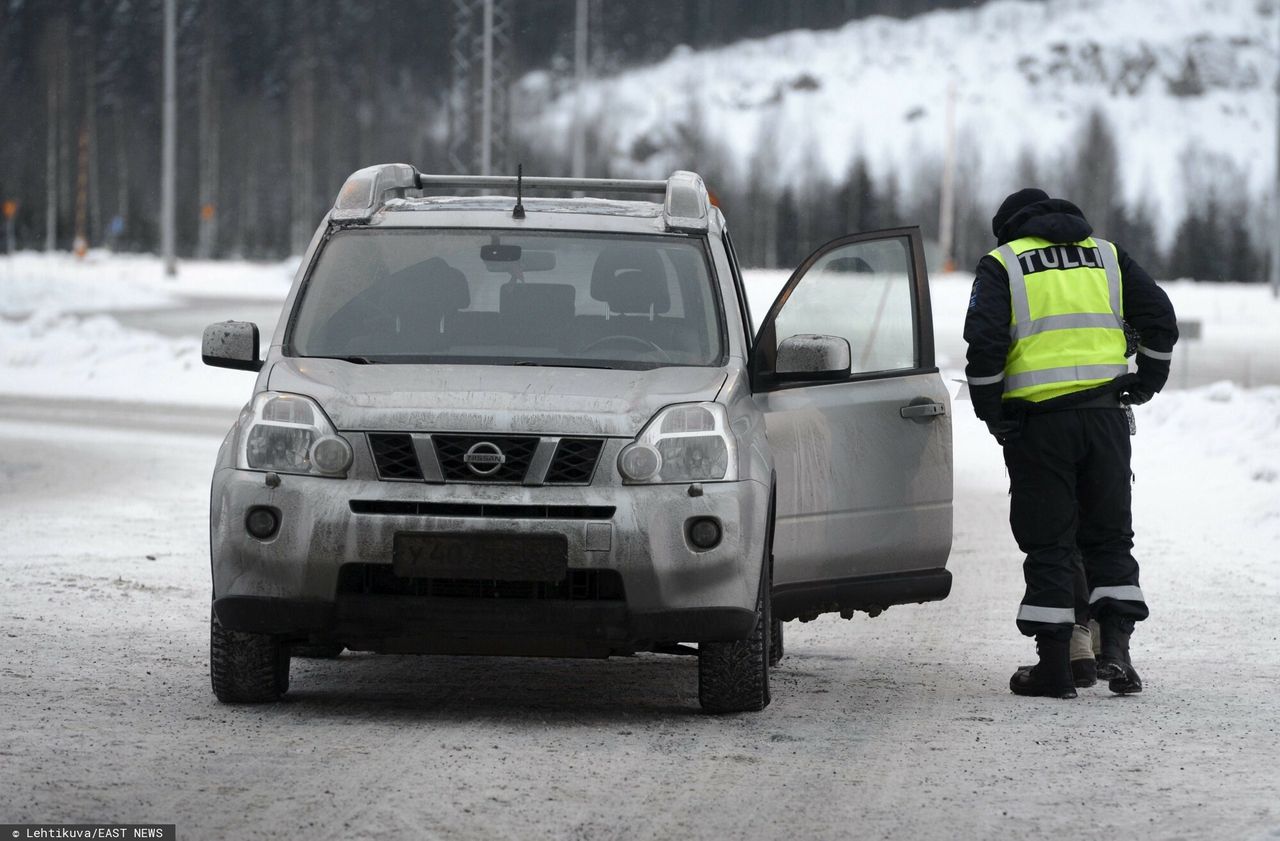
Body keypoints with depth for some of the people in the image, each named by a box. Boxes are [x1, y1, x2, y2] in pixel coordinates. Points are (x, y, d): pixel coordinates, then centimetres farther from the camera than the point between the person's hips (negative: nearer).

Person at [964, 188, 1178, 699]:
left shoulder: (1002, 264, 5)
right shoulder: (1107, 256, 15)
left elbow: (984, 343, -8)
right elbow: (1160, 321, 10)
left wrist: (990, 412, 1)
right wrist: (1144, 385, 18)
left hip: (1037, 418, -3)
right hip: (1106, 416, 3)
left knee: (1048, 543, 2)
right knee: (1109, 536, 13)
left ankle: (1054, 666, 2)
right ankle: (1115, 644, -2)